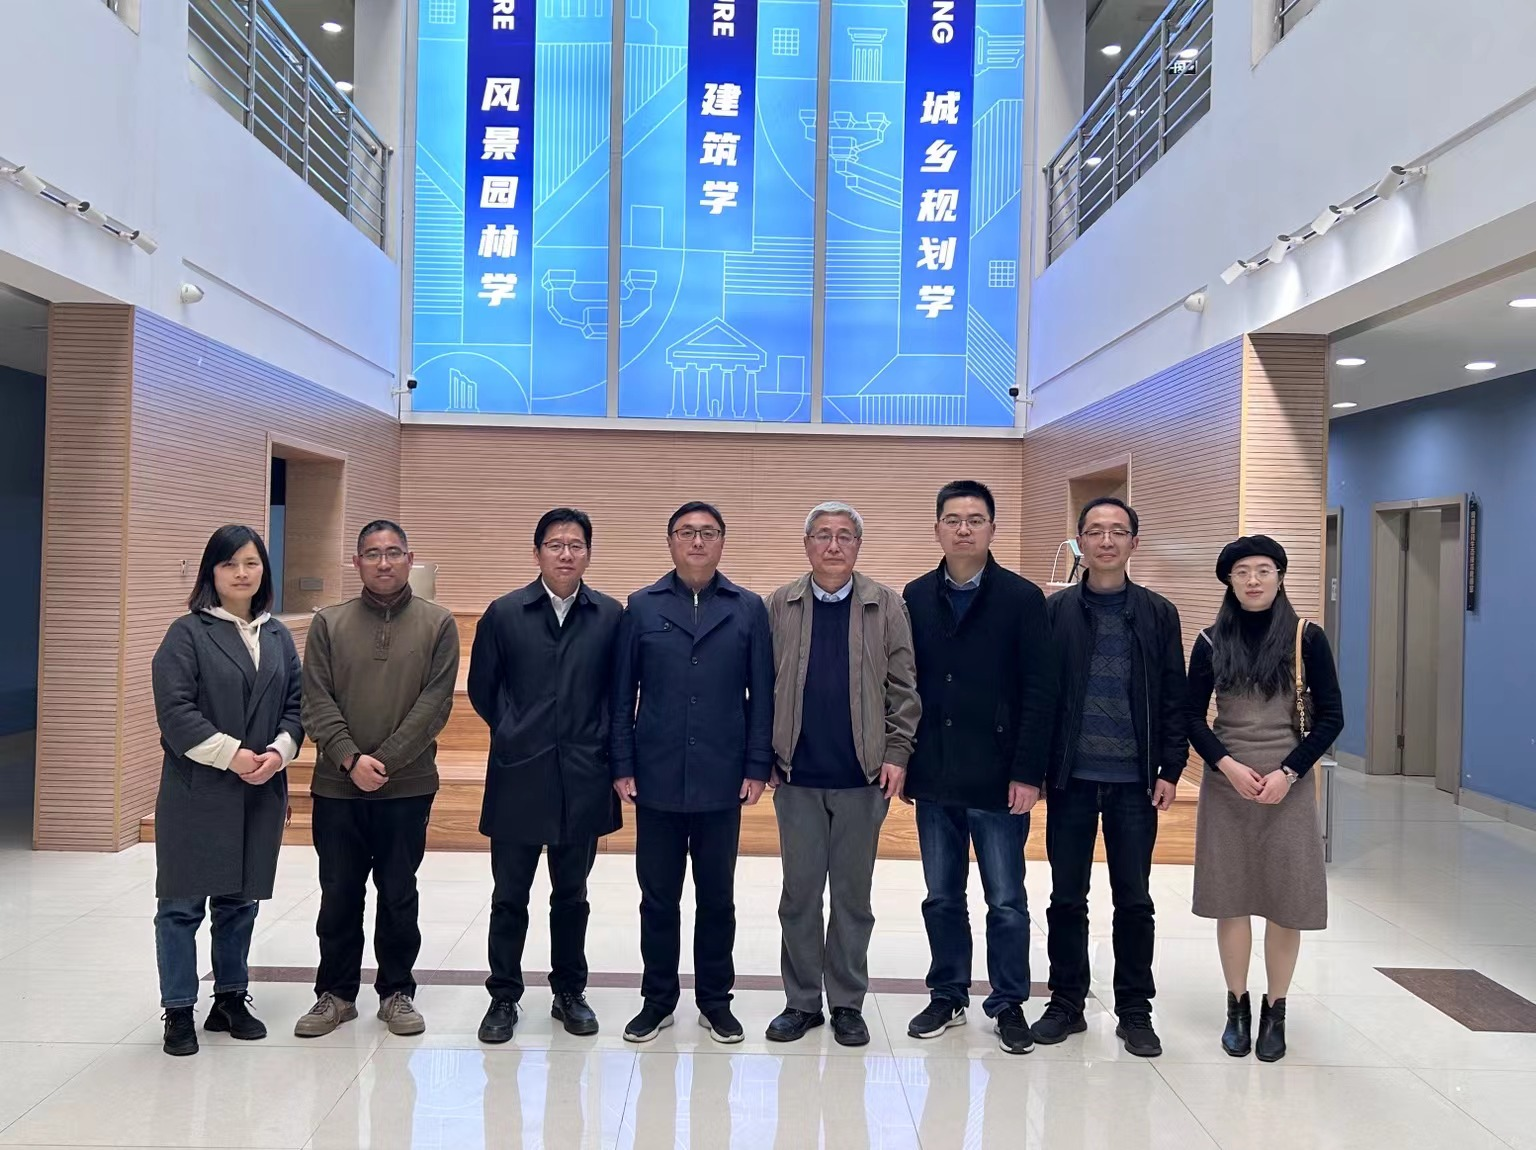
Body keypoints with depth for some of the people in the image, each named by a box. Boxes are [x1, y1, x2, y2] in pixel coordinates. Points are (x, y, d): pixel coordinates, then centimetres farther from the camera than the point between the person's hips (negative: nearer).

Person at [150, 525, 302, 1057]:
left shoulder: (278, 636, 11)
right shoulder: (188, 633, -4)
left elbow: (295, 704, 9)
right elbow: (175, 710, -11)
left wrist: (279, 751, -9)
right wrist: (232, 755, -17)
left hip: (262, 791, 4)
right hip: (197, 791, -4)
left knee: (240, 901, 13)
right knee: (183, 904, 2)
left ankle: (230, 999, 26)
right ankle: (179, 1012, 14)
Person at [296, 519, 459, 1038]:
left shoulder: (437, 624, 0)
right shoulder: (328, 624, 4)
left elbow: (435, 702, -7)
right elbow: (316, 701, -2)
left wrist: (384, 761, -13)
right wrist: (351, 758, -15)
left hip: (407, 786, -1)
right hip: (337, 786, 1)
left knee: (398, 896, 9)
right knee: (338, 895, 11)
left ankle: (397, 992, 24)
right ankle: (336, 993, 26)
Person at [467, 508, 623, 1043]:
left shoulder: (611, 616, 0)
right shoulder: (504, 613, -1)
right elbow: (482, 688, 7)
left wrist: (601, 742, 4)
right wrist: (515, 732, 9)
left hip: (583, 778, 1)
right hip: (518, 777, 0)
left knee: (571, 894, 13)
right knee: (510, 895, 8)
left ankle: (569, 993, 27)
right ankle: (503, 997, 22)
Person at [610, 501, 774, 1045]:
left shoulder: (749, 609, 2)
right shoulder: (642, 607, 3)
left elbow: (762, 695, 1)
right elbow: (622, 694, 3)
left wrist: (757, 767, -4)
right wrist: (622, 766, -1)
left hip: (721, 780, 0)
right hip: (657, 779, 0)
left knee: (717, 896, 11)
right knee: (658, 896, 10)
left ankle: (715, 1000, 26)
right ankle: (658, 1000, 25)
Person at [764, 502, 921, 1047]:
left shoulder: (886, 606, 1)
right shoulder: (779, 606, 3)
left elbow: (903, 688, 1)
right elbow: (763, 686, 4)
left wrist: (896, 753, -6)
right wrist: (763, 757, 0)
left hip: (863, 776, -1)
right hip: (797, 776, 1)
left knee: (853, 894, 10)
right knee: (799, 892, 9)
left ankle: (847, 1003, 23)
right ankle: (802, 1001, 23)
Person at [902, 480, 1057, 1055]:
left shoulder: (1022, 597, -5)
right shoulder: (917, 596, 6)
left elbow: (1039, 692, -8)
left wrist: (1028, 773, -12)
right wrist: (902, 760, 3)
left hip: (998, 779, -3)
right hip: (934, 778, 3)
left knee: (1006, 903, 7)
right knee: (942, 898, 14)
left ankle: (1008, 1004, 23)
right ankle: (948, 996, 29)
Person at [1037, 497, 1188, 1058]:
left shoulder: (1158, 614, 4)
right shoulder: (1054, 610, 2)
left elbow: (1173, 698, 5)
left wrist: (1170, 769, -1)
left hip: (1135, 780, 0)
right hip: (1070, 778, 0)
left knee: (1134, 900, 8)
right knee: (1067, 897, 8)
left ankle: (1135, 1011, 21)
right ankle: (1066, 1004, 22)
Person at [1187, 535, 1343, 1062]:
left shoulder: (1306, 638, -1)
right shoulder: (1212, 642, 3)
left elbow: (1330, 717, -1)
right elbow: (1192, 717, 3)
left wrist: (1288, 772, -11)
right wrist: (1228, 766, -12)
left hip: (1287, 785, -1)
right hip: (1226, 783, 1)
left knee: (1285, 901, 3)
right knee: (1230, 899, 5)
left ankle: (1275, 1013, 17)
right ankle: (1237, 1008, 18)